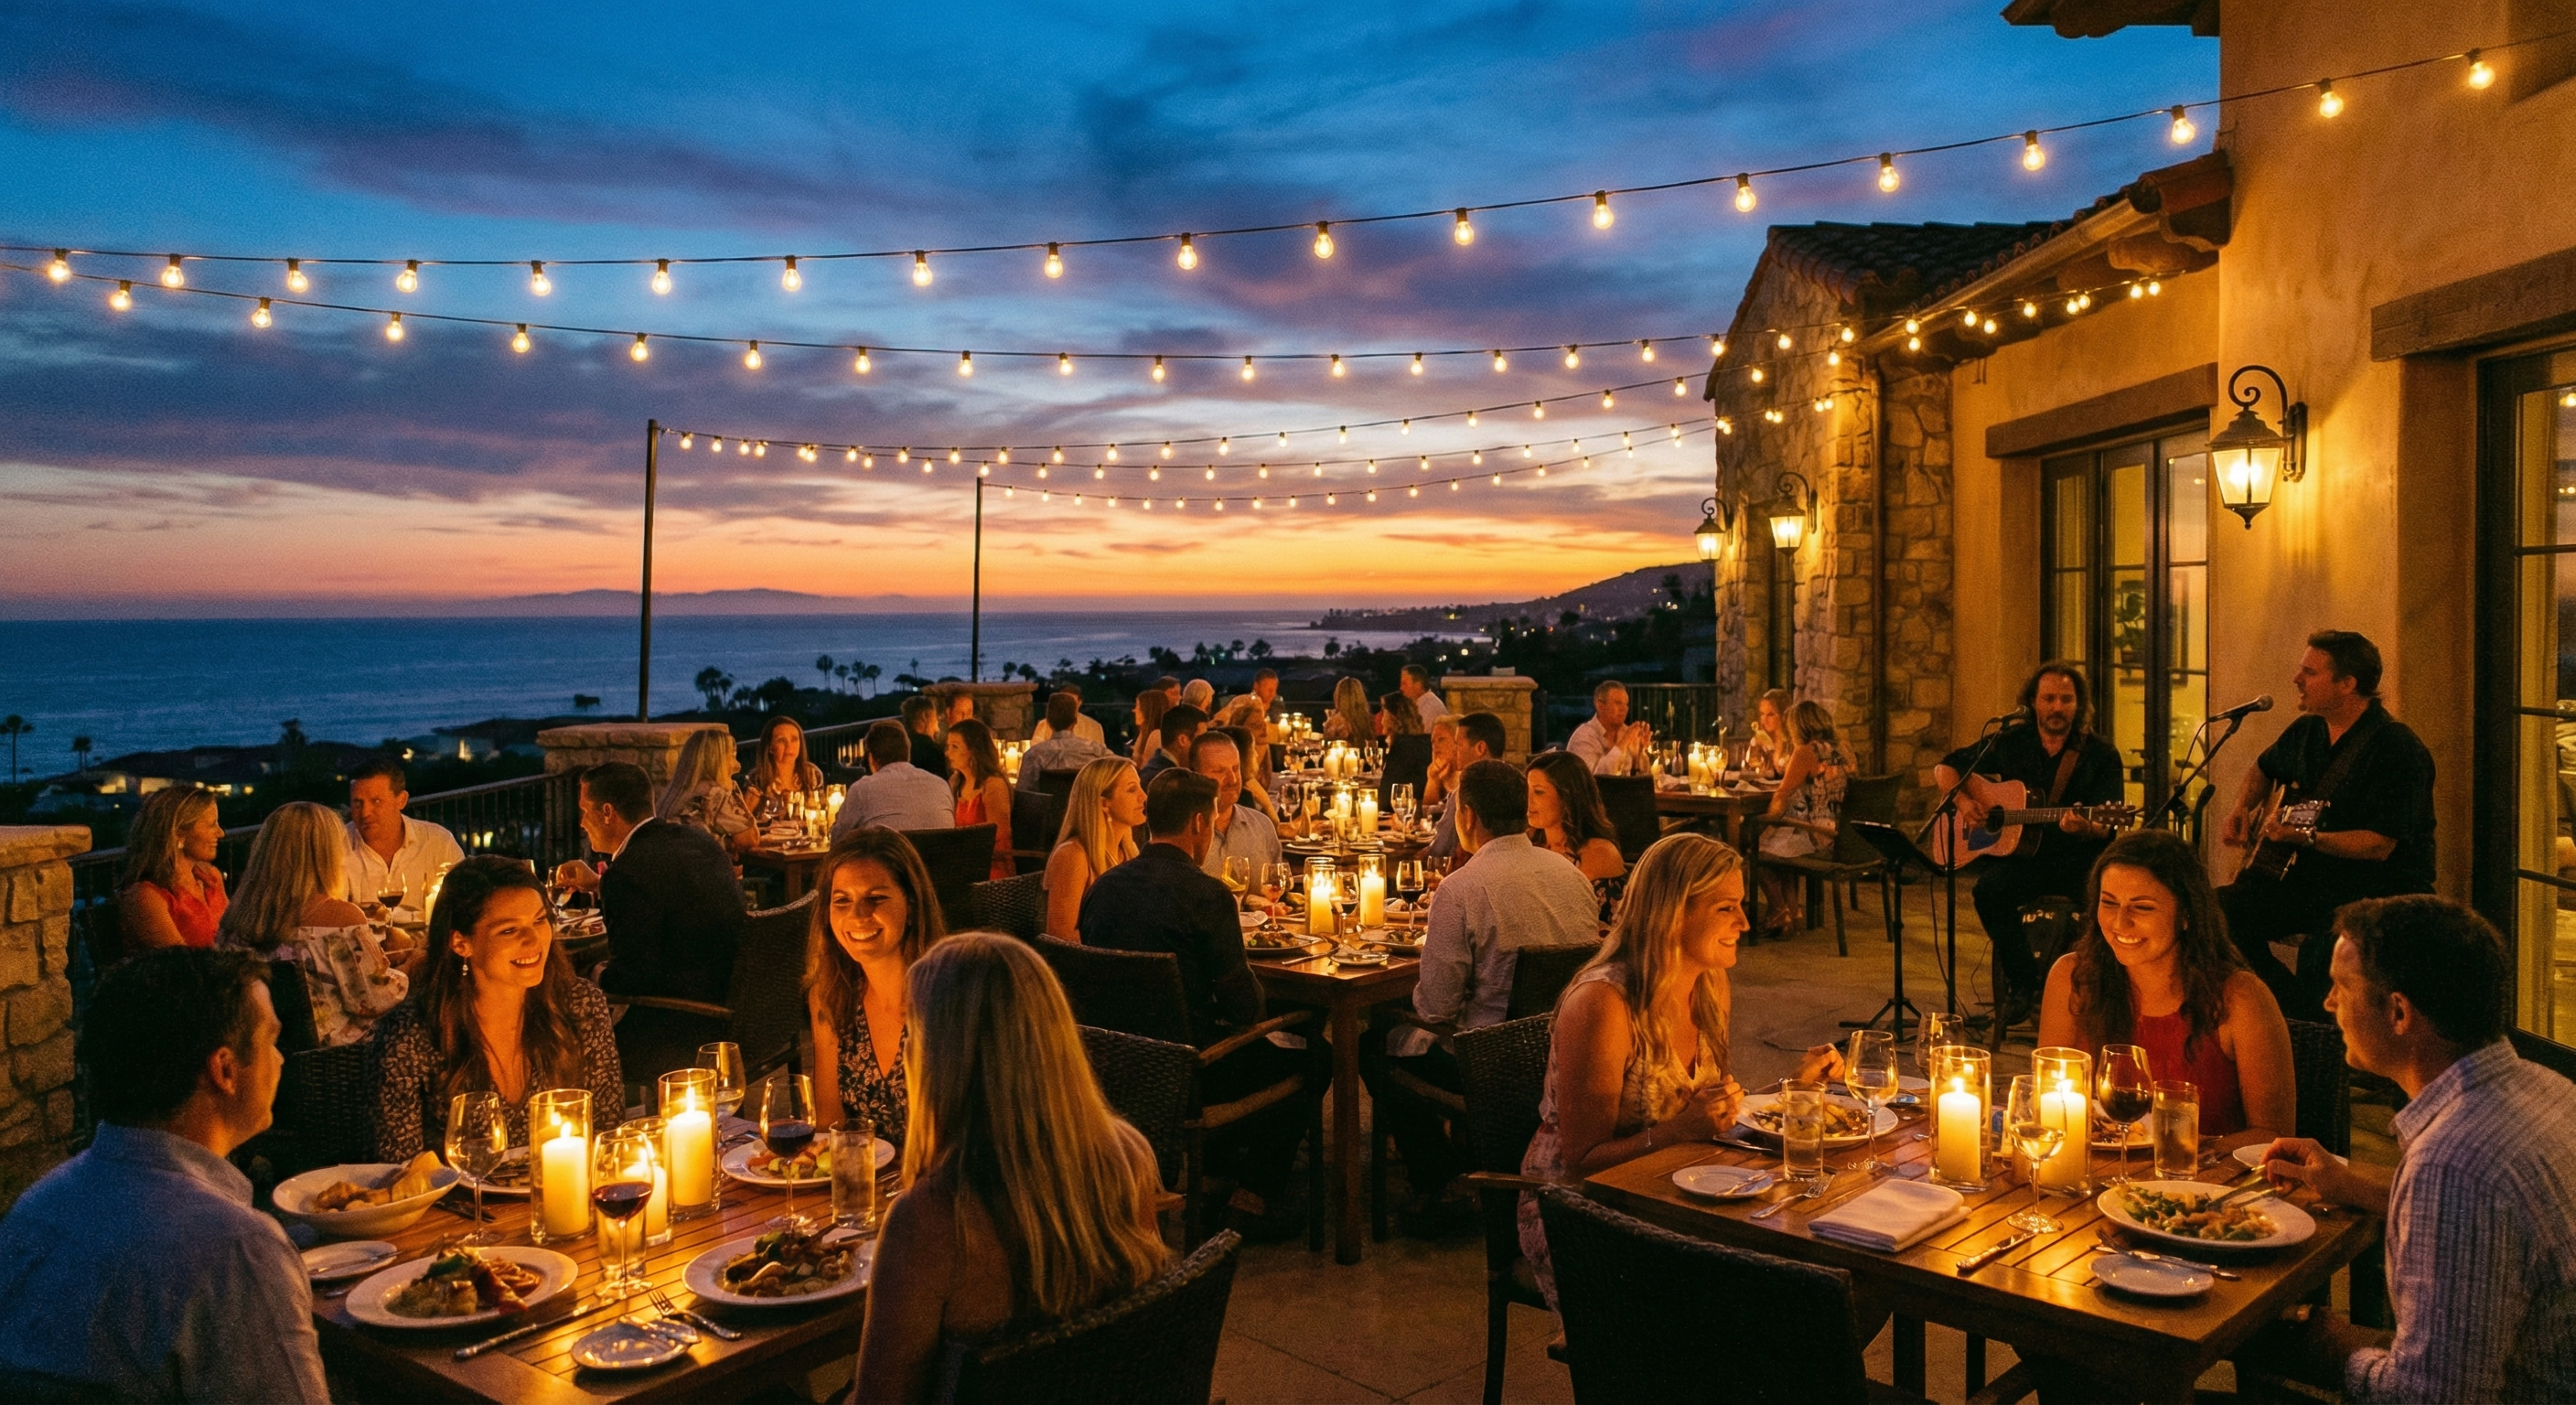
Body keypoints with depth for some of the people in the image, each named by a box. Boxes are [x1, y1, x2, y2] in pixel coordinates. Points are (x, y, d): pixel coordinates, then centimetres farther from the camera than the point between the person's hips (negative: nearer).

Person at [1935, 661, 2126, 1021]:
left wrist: (2085, 828, -31)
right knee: (1989, 888, -32)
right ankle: (2024, 982, -12)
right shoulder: (2010, 743, 7)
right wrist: (1964, 801, -5)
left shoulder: (2101, 754, 1)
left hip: (2077, 859, -1)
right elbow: (1945, 768, 15)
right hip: (2019, 857, 1)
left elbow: (2106, 827, -7)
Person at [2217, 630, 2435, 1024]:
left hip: (2384, 888, -8)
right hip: (2316, 878, 8)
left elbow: (2380, 845, -23)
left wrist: (2306, 838, -30)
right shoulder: (2307, 731, 8)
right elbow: (2264, 768, 31)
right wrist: (2243, 808, 14)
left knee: (2322, 950, -37)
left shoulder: (2397, 748, -16)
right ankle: (2300, 1017, 0)